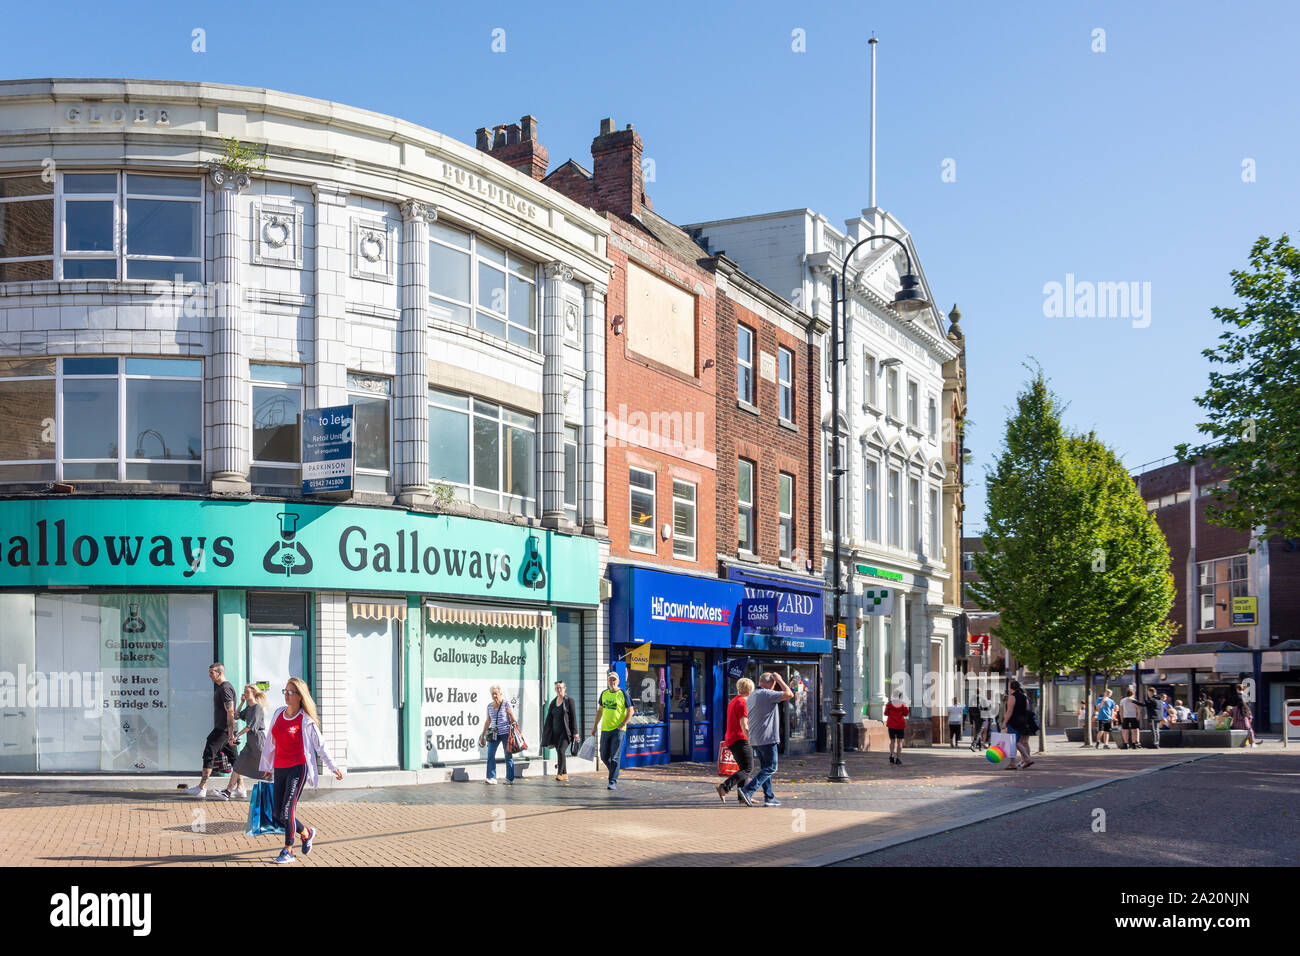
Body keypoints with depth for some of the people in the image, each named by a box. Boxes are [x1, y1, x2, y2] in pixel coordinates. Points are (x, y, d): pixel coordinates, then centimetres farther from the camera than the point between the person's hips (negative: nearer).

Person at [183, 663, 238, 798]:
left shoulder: (225, 688, -14)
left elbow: (230, 713, -20)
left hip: (223, 729, -10)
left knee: (209, 753, -10)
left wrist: (231, 734, -23)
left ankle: (202, 787, -10)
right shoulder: (220, 687, 19)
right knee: (233, 756, 9)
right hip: (222, 728, 10)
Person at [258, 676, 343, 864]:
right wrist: (267, 767, 26)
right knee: (278, 815, 6)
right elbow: (271, 741, 20)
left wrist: (333, 767, 6)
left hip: (298, 768, -6)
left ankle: (288, 851, -1)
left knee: (287, 810, -14)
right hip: (279, 769, 6)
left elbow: (319, 745, 2)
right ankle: (306, 833, 30)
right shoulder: (278, 714, 9)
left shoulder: (305, 721, -6)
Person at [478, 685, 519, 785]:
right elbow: (488, 721, 19)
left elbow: (512, 717, 1)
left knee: (508, 756, 0)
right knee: (490, 754, -6)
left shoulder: (506, 703, -2)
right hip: (494, 734, 4)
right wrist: (483, 734, 20)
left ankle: (510, 779, 6)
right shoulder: (489, 706, 11)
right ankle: (492, 777, -1)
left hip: (506, 733, -4)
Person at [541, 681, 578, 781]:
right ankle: (565, 774, 14)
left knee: (561, 750, -19)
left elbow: (573, 716, -4)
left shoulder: (569, 700, -1)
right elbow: (549, 718, 15)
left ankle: (560, 774, -17)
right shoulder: (553, 702, 13)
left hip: (566, 731, -6)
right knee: (559, 752, 6)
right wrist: (546, 733, 10)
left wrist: (575, 732, -9)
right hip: (555, 732, 6)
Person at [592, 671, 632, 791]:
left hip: (618, 730, -5)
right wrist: (595, 726, 17)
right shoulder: (604, 693, 10)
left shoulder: (623, 694, -5)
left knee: (615, 757, -8)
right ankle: (615, 773, 31)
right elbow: (600, 710, 20)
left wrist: (622, 725, -13)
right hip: (605, 729, 5)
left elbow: (630, 711, -5)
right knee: (604, 756, 8)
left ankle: (613, 782, -5)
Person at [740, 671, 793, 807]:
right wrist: (779, 679, -2)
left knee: (765, 768, 14)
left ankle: (769, 797, 13)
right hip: (767, 738, -9)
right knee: (770, 768, -5)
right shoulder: (766, 694, -13)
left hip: (755, 739, 9)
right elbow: (789, 694, -12)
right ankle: (748, 791, -15)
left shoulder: (752, 696, 16)